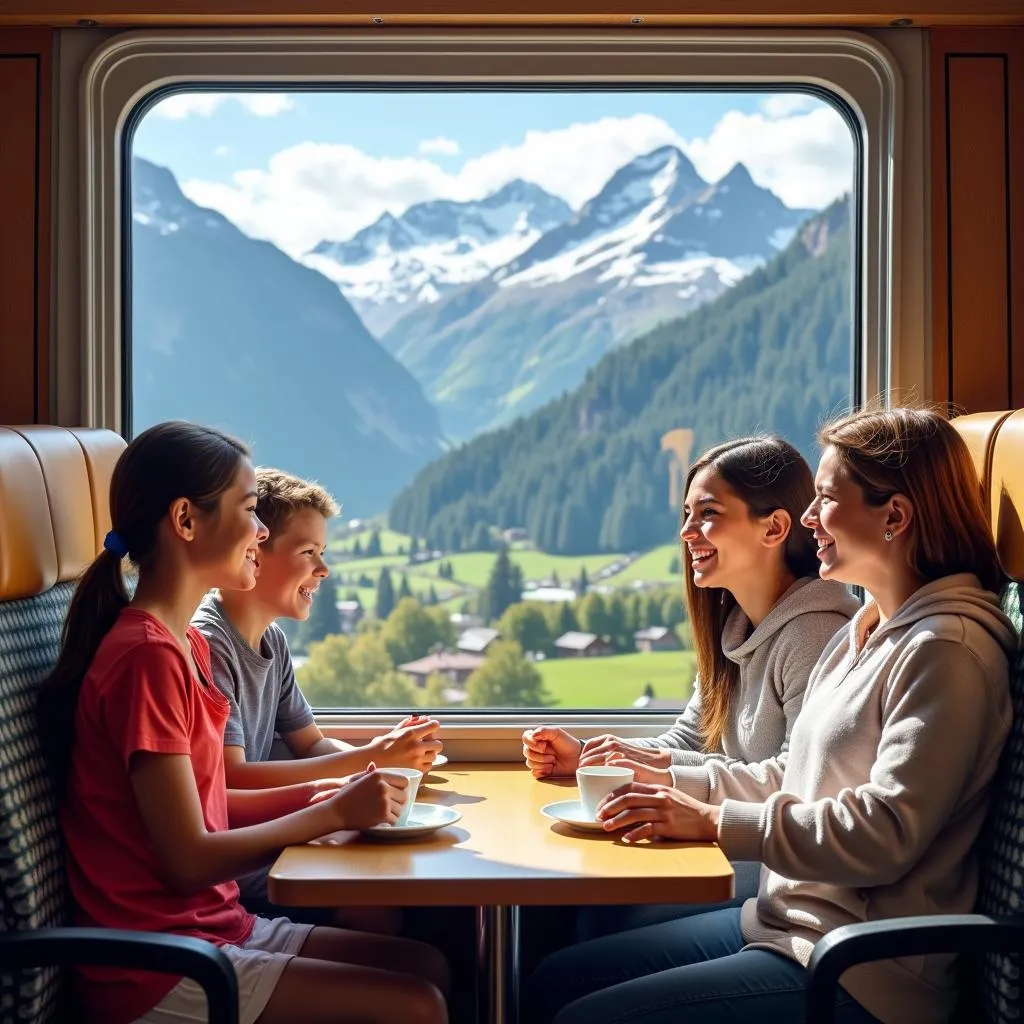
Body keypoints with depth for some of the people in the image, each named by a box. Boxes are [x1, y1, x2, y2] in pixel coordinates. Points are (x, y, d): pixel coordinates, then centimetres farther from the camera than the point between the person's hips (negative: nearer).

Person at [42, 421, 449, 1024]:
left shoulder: (187, 644, 9)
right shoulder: (148, 655, -20)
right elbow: (188, 860, -21)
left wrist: (326, 792, 1)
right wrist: (334, 815, -12)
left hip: (213, 927, 9)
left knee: (426, 965, 10)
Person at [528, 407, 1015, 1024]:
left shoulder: (946, 649, -18)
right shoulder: (867, 632, 14)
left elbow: (885, 833, -24)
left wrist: (716, 822, -21)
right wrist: (673, 785, 7)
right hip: (786, 921, 10)